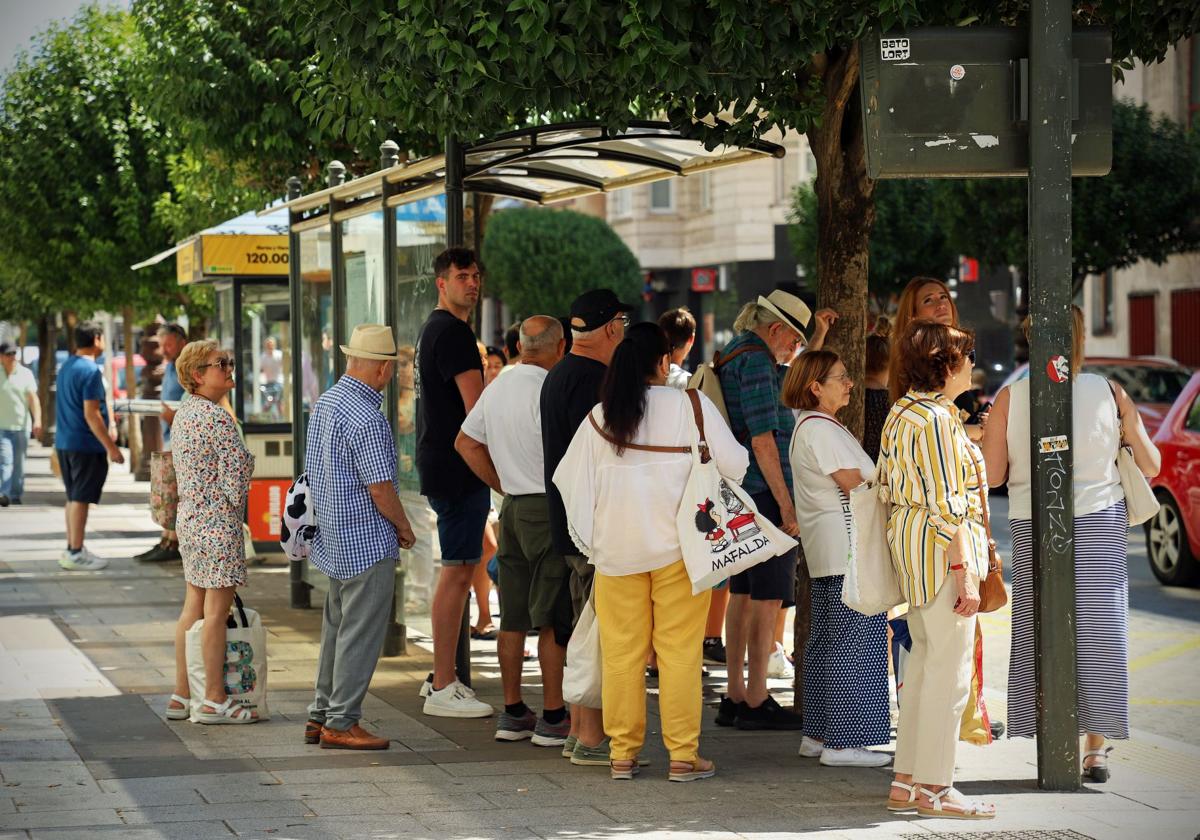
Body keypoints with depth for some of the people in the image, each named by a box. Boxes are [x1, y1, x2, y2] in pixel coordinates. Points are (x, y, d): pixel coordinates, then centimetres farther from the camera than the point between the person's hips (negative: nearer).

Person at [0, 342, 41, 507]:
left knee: (18, 462, 7)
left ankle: (16, 495, 17)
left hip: (22, 426, 2)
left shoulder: (25, 374, 2)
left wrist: (37, 420, -17)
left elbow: (33, 398, -4)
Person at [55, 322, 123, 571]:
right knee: (81, 499, -5)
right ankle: (75, 553, -3)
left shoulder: (66, 367, 12)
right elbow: (91, 413, -20)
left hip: (64, 442, 9)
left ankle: (72, 548, 22)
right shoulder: (90, 370, -16)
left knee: (74, 497, 16)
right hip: (86, 444, -9)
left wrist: (109, 422, 23)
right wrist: (110, 447, -17)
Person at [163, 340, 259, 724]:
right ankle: (215, 700, 0)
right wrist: (236, 501, -1)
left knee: (193, 607, 13)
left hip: (188, 517, 10)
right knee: (216, 611, -4)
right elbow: (235, 476, -19)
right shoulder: (218, 418, -17)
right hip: (219, 521, -10)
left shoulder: (183, 414, 12)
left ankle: (181, 696, 18)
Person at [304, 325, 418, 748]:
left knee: (336, 628, 17)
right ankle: (341, 723, 2)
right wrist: (405, 529, -4)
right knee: (360, 633, -2)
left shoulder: (324, 402, 8)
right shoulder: (368, 419, -21)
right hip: (367, 543, -10)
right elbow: (380, 489, -21)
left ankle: (320, 715, 23)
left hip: (332, 538, 10)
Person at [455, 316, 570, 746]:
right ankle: (553, 718, -1)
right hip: (549, 509, -8)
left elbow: (466, 443, 20)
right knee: (554, 618, -3)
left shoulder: (496, 389, 10)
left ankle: (512, 712, 18)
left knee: (512, 617, 12)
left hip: (513, 508, 8)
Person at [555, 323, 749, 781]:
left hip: (616, 550, 3)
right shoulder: (692, 406, -6)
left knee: (621, 652, 8)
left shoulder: (600, 416, 2)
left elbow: (570, 481, 5)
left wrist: (588, 539, 16)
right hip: (677, 546, -2)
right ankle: (682, 755, 3)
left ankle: (622, 753, 10)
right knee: (679, 650, 2)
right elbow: (733, 464, -5)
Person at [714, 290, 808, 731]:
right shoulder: (755, 361, -14)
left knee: (742, 594, 13)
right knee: (767, 597, -6)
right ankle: (756, 702, -4)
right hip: (765, 493, -10)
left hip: (739, 494, 10)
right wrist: (787, 506, -18)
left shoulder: (731, 356, 15)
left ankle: (734, 697, 17)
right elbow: (763, 440, -19)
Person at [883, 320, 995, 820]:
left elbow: (891, 486, 19)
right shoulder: (937, 419, -16)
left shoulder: (903, 413, 14)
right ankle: (933, 787, -2)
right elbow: (947, 503, -19)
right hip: (942, 547, -11)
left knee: (924, 663, 15)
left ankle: (907, 781, 18)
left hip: (910, 540, 11)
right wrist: (964, 571, -19)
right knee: (948, 671, -5)